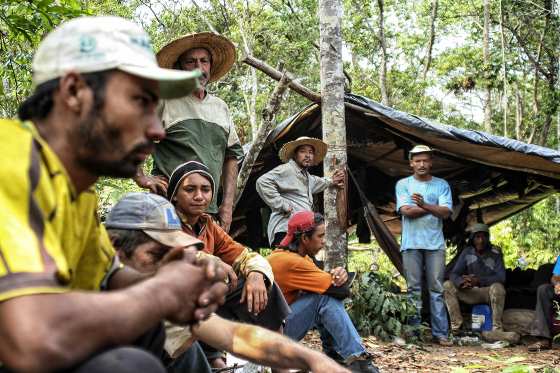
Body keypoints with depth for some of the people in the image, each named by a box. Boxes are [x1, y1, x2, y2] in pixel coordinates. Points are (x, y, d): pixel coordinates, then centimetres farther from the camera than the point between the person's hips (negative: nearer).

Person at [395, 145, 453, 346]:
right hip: (411, 243, -1)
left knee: (437, 289, 1)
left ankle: (440, 333, 3)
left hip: (435, 243, 1)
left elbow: (446, 212, -3)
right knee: (414, 289, 2)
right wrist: (434, 209, -3)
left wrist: (424, 205, -17)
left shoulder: (442, 185, 10)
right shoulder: (403, 184, 8)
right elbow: (406, 210, -7)